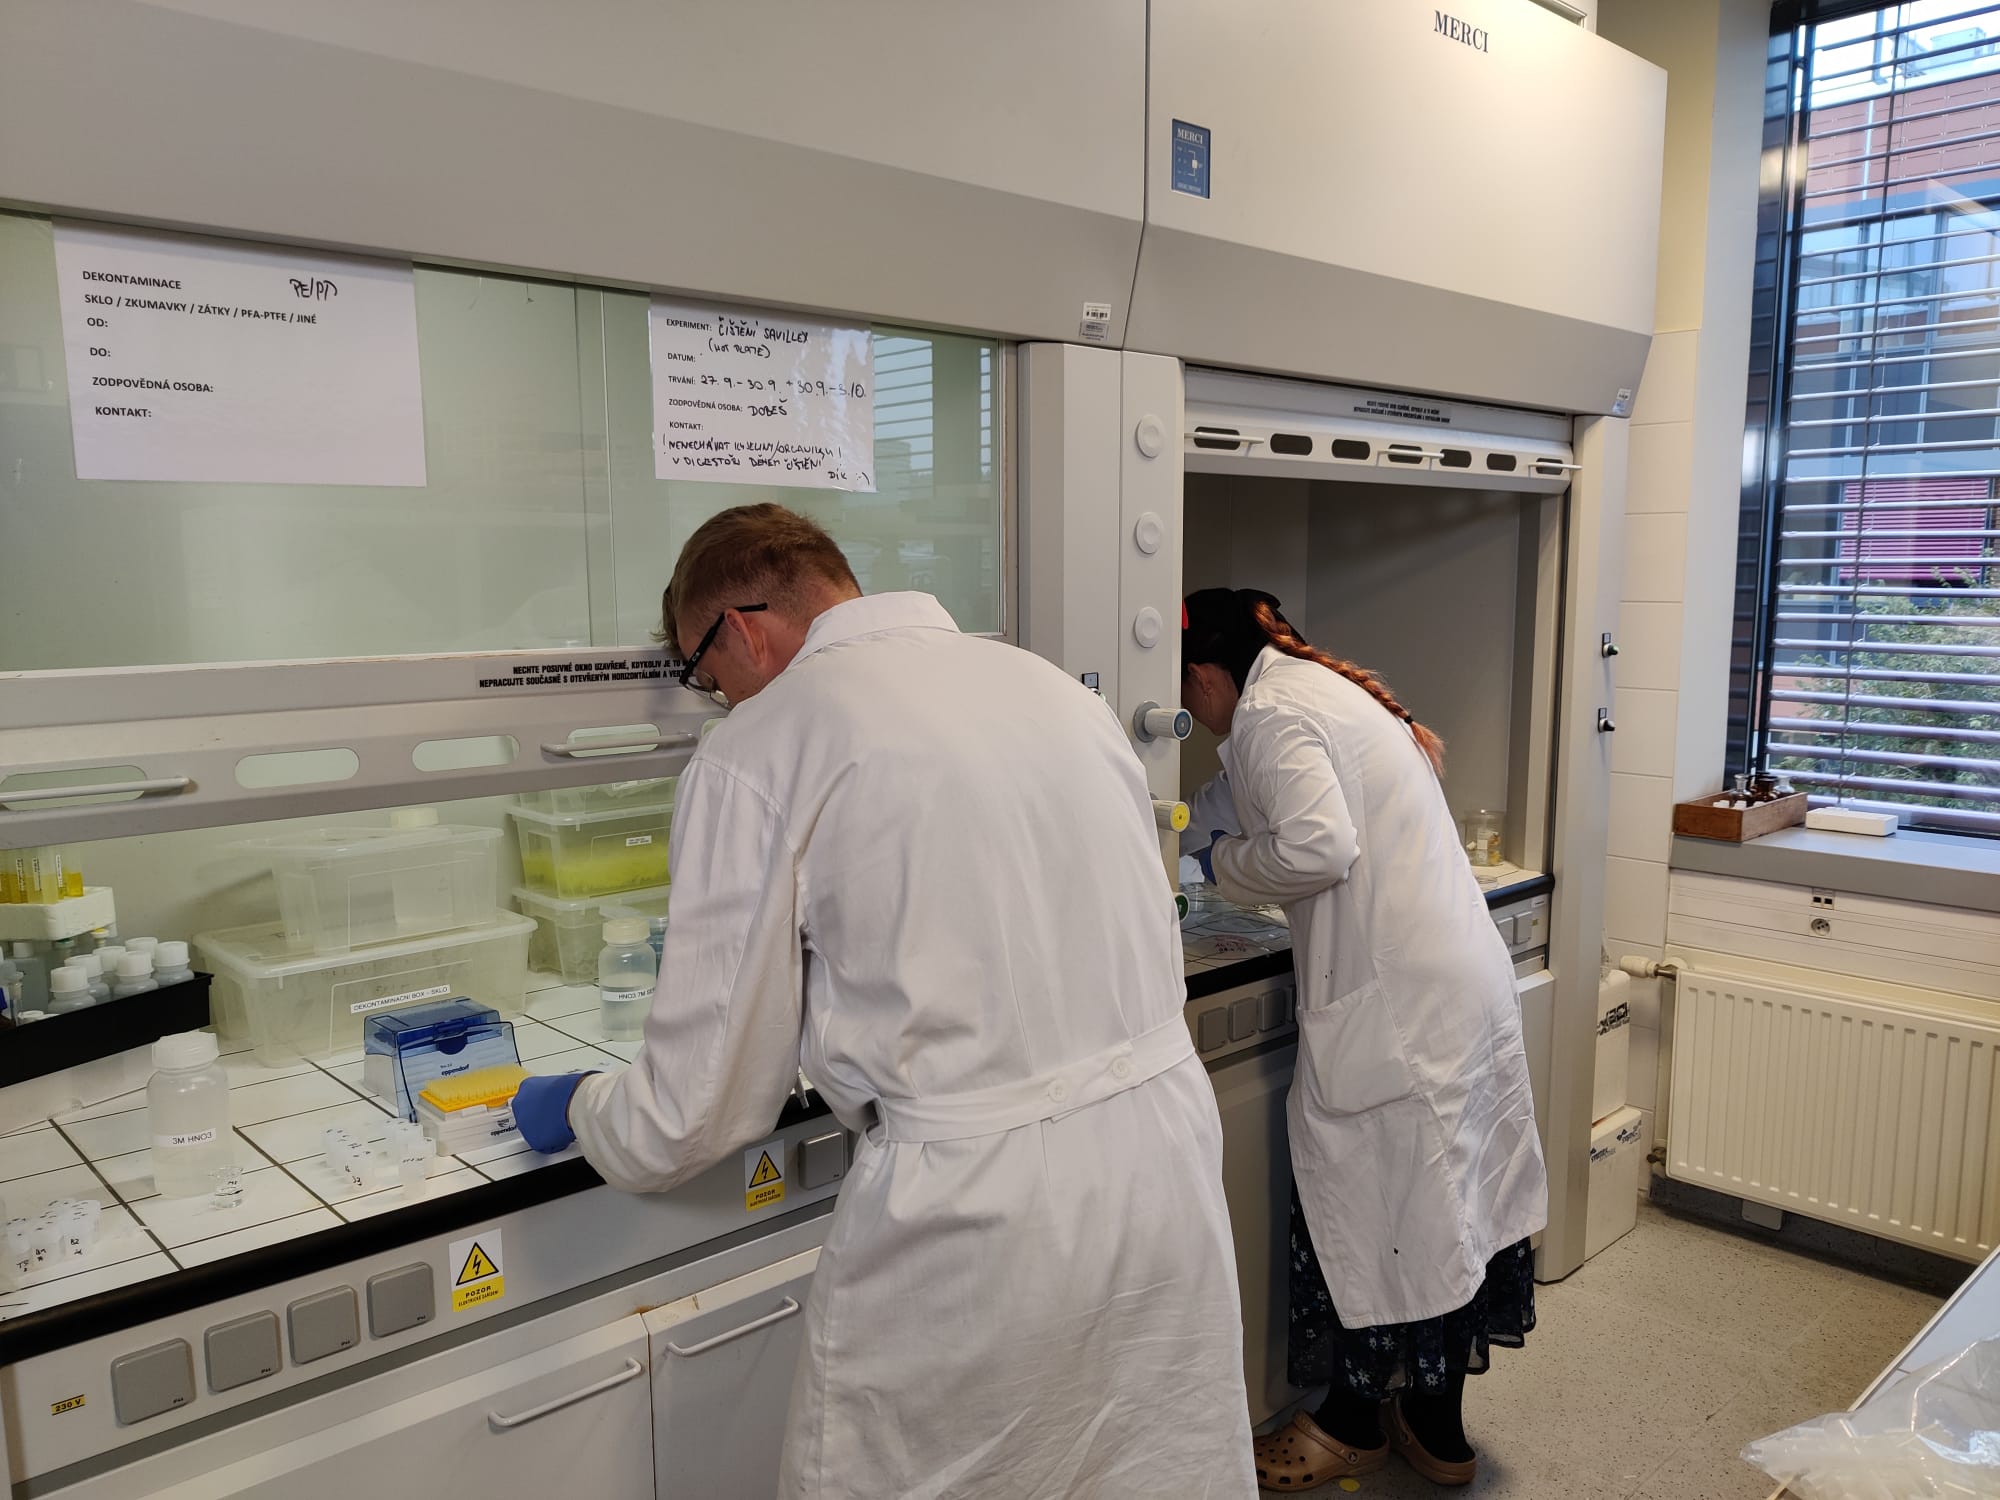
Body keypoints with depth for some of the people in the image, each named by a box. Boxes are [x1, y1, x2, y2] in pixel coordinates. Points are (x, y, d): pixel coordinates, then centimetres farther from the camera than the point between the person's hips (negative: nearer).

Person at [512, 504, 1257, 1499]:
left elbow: (707, 1101, -3)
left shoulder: (754, 754, -7)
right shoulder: (1053, 683, 10)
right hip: (1171, 1153, 7)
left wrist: (575, 1114, 17)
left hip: (981, 1212, -6)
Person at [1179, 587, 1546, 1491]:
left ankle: (1355, 1426, 25)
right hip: (1467, 977, 10)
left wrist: (1224, 864, -7)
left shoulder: (1267, 712, -12)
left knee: (1367, 1197, 6)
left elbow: (1319, 846, -26)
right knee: (1440, 1196, 17)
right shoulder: (1332, 688, 17)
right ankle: (1436, 1425, 31)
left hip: (1391, 1001, -10)